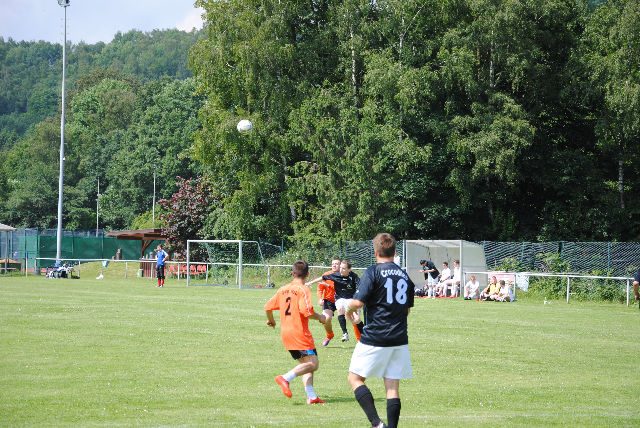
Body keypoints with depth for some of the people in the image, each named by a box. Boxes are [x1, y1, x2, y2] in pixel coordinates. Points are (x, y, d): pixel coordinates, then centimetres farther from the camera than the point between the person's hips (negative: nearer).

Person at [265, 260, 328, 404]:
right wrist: (319, 317, -1)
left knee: (306, 364, 11)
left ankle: (311, 396, 0)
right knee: (313, 363, -10)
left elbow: (268, 307, 16)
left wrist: (271, 320, 36)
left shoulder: (283, 289, 12)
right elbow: (307, 311, -20)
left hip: (285, 333, 8)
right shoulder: (303, 290, -8)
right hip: (300, 333, -8)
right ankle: (286, 378, -26)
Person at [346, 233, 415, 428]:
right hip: (399, 339, 6)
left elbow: (358, 302, -14)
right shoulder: (405, 276, 12)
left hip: (375, 338, -6)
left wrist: (349, 310, 7)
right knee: (392, 386, 7)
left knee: (355, 379, 4)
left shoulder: (373, 272, -7)